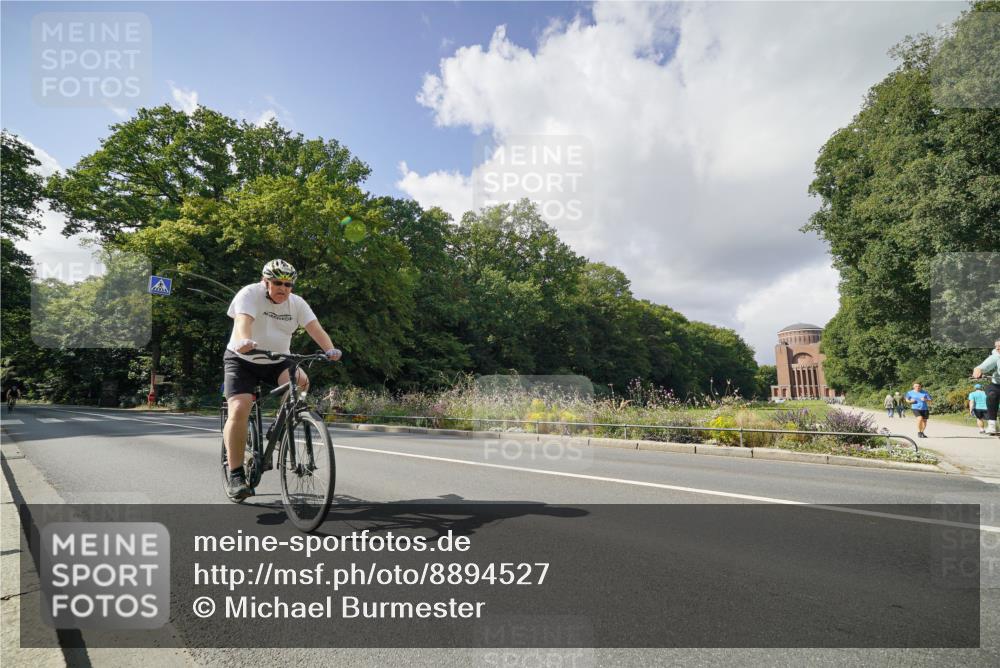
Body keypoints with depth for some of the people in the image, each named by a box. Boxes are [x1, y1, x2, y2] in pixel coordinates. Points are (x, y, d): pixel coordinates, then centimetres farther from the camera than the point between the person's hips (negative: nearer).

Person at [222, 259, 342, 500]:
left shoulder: (297, 303, -4)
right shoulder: (250, 294, -14)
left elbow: (315, 327, -18)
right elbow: (244, 320, -34)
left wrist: (330, 349, -39)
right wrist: (245, 341, -56)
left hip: (277, 362, 3)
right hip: (242, 360, -3)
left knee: (300, 381, -27)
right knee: (239, 410, -19)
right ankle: (236, 475, -9)